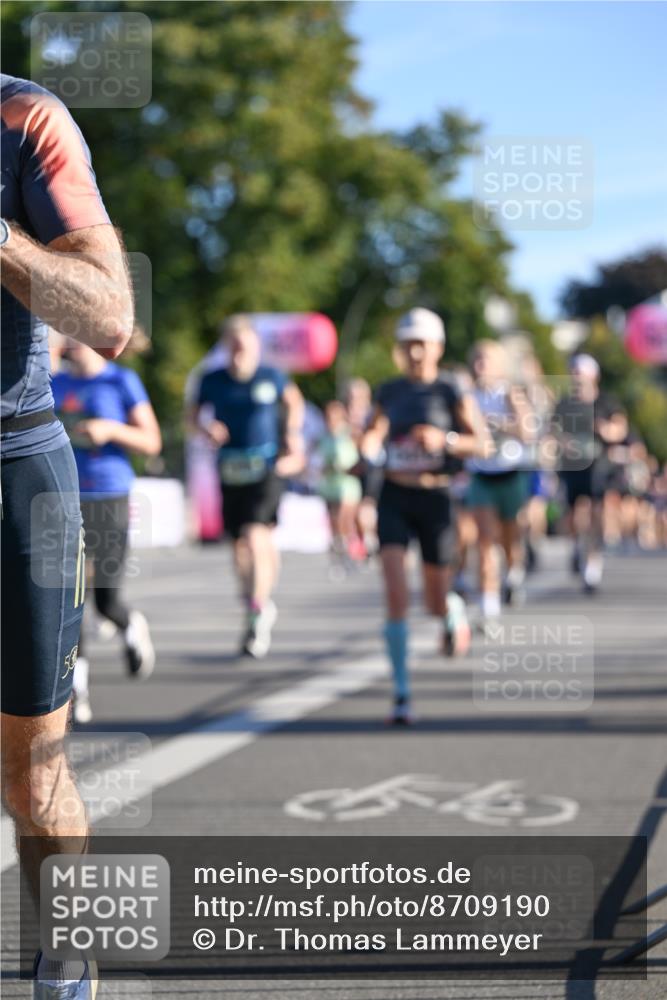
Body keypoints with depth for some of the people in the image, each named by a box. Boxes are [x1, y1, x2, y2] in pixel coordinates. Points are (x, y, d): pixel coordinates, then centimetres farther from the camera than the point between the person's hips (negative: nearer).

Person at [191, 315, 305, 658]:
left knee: (256, 536, -18)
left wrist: (292, 434, 8)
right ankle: (262, 603, 33)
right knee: (239, 544, 9)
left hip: (266, 467, -3)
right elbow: (196, 413, 14)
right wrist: (208, 428, -6)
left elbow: (293, 401, 18)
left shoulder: (272, 378, -1)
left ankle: (258, 614, -12)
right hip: (231, 471, 3)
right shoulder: (213, 381, 1)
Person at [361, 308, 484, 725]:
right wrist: (368, 446, -5)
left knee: (435, 602, 9)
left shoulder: (451, 392, -2)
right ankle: (402, 694, -10)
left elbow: (479, 441, -1)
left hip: (436, 497, -1)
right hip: (394, 497, 2)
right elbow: (374, 435, 18)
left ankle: (453, 611, 50)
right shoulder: (389, 392, 7)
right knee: (396, 594, -14)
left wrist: (444, 440, -19)